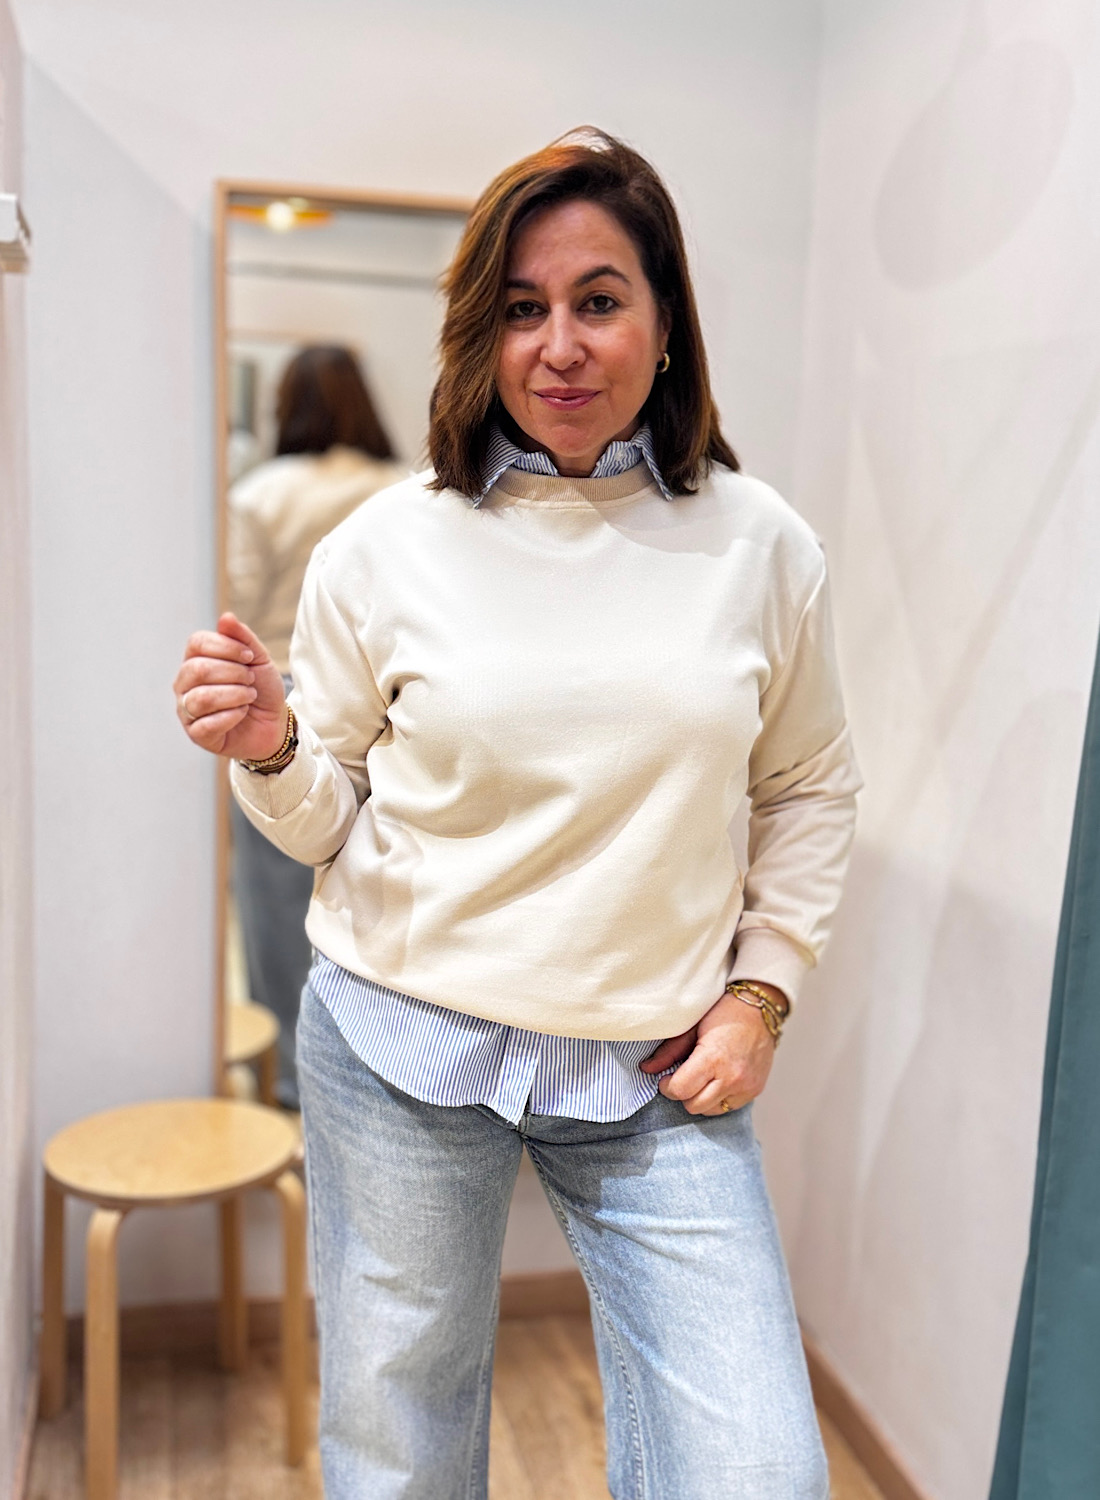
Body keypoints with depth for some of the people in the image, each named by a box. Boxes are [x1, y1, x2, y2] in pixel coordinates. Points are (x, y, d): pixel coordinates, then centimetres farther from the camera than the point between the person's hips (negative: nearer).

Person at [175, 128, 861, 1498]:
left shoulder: (760, 547, -1)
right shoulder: (384, 549, -5)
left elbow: (808, 789, 11)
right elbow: (327, 823, 4)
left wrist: (760, 989, 2)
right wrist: (271, 753, -17)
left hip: (656, 1074, 1)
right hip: (405, 1048, 0)